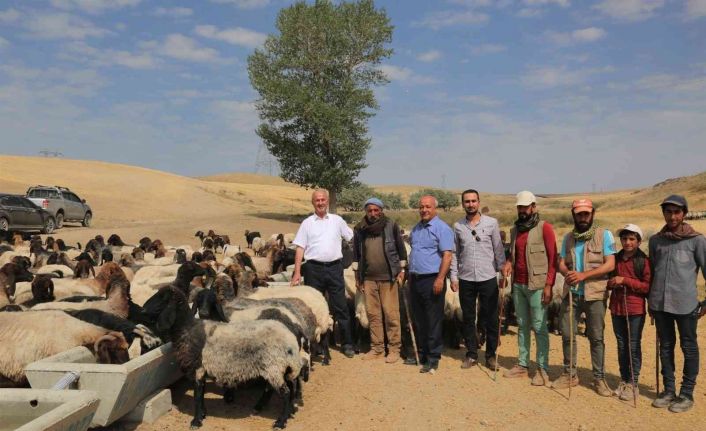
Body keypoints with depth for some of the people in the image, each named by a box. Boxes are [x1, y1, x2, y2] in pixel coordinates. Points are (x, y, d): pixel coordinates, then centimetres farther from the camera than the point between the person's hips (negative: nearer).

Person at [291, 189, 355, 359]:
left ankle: (347, 344, 13)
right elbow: (300, 248, 2)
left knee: (340, 307, 4)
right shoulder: (307, 223, 5)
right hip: (314, 269, 0)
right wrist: (297, 272, -5)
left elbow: (353, 238, 14)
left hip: (334, 267, 0)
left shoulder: (337, 220, 8)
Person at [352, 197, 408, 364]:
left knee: (391, 314, -2)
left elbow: (401, 249, 4)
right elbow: (356, 254, 13)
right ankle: (377, 348, 18)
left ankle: (394, 349, 7)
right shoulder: (359, 229, 6)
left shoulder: (392, 226, -2)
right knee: (373, 314, 8)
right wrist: (357, 276, 12)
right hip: (368, 278, 3)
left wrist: (402, 270, 1)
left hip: (388, 277, -3)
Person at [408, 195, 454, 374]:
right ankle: (421, 354, 25)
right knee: (418, 320, 13)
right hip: (415, 280, 7)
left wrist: (440, 279, -21)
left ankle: (433, 359, 7)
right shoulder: (416, 229, 15)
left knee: (433, 322, -1)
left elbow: (447, 255, -15)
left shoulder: (442, 228, -9)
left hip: (432, 280, -7)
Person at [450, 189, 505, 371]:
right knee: (468, 318, 9)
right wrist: (453, 276, 3)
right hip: (465, 279, 2)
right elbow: (455, 253, 8)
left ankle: (491, 355, 18)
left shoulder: (491, 223, 0)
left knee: (491, 319, 5)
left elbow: (499, 250, 2)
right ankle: (471, 354, 21)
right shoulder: (458, 226, 4)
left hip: (488, 278, -1)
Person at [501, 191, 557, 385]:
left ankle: (543, 369, 4)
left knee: (539, 327, -2)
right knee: (522, 326, 11)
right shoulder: (515, 230, 14)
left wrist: (549, 285, -15)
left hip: (537, 285, -6)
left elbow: (553, 257, -9)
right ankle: (522, 365, 18)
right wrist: (508, 263, 2)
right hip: (518, 284, 6)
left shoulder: (544, 228, -5)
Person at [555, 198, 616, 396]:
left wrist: (583, 275, -20)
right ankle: (569, 374, 21)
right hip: (571, 292, 4)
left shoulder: (604, 235, -3)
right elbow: (562, 263, 8)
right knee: (567, 334, 6)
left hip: (595, 293, -4)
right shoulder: (568, 238, 11)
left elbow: (610, 265, -10)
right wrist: (567, 273, -16)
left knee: (596, 337, 3)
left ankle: (599, 378, 15)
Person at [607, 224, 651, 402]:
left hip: (635, 309, -4)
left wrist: (625, 280, -18)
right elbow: (608, 281, 18)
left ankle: (632, 383, 11)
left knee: (634, 346, 1)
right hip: (617, 308, 5)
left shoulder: (644, 261, -6)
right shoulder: (615, 259, 8)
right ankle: (623, 380, 22)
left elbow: (647, 286, -11)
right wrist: (611, 283, -5)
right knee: (621, 345, 12)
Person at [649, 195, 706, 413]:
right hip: (660, 303, 4)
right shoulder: (656, 240, 9)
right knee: (666, 346, 12)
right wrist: (650, 299, 17)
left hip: (685, 304, -3)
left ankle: (687, 393, 17)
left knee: (688, 347, 7)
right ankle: (669, 390, 23)